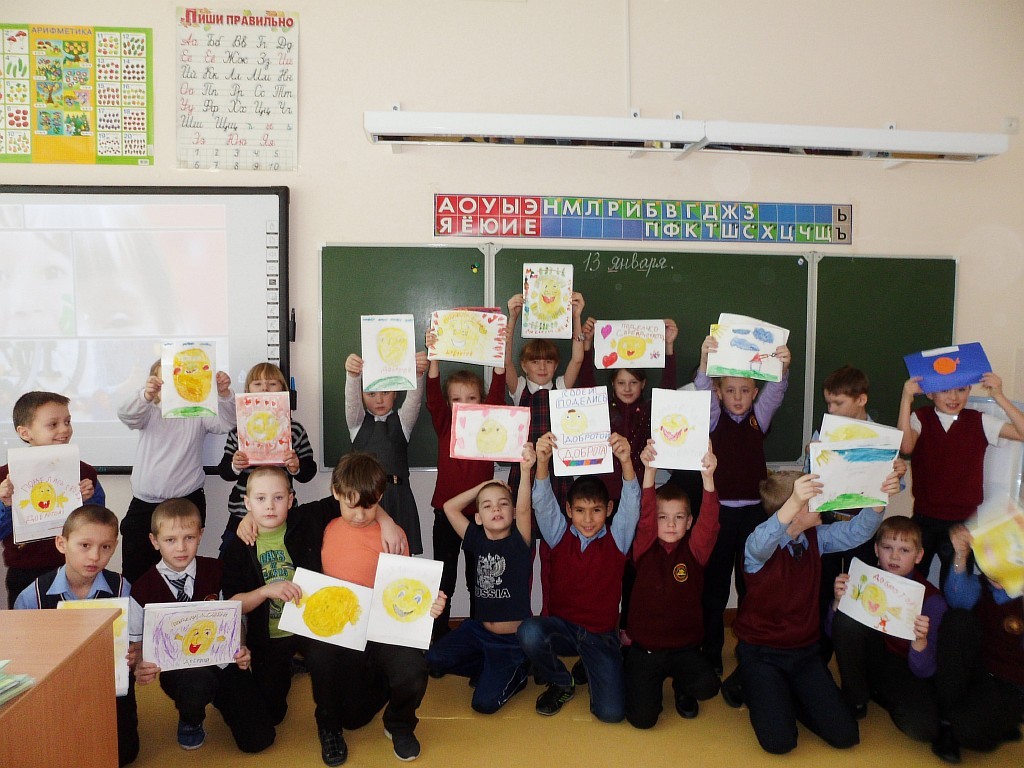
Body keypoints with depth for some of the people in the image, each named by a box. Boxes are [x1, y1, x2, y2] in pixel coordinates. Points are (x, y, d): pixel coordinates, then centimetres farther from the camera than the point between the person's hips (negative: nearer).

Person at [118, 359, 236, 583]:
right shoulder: (149, 412, 10)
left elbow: (226, 423, -9)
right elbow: (126, 415, -10)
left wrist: (224, 394, -29)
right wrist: (146, 395, -33)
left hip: (187, 504, -1)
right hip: (144, 504, 1)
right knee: (134, 573, 1)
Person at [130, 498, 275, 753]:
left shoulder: (216, 572, -2)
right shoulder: (144, 588, -6)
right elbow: (137, 641, 4)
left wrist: (240, 649, -13)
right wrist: (140, 668, -18)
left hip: (222, 661, 2)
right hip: (177, 669, -2)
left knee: (258, 739, -7)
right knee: (197, 682, -40)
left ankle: (216, 695, 25)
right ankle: (190, 720, 1)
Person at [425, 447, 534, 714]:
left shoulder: (519, 542, -12)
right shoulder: (477, 541, -1)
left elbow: (523, 508, -30)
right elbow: (449, 507, 0)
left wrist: (526, 469, -45)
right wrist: (484, 486, -4)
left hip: (511, 639, -5)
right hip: (478, 629, 5)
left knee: (485, 703, -14)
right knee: (435, 659, -14)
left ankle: (516, 674, 17)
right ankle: (489, 670, 11)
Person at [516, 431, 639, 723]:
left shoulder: (617, 539, -5)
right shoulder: (560, 536, -2)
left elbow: (632, 502, -21)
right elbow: (543, 501, -17)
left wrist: (626, 462, -41)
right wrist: (543, 461, -38)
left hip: (601, 635, -1)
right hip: (562, 626, 1)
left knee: (611, 712, -17)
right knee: (529, 632, -33)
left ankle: (590, 667, 19)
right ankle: (561, 683, 0)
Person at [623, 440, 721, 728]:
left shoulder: (694, 550, -2)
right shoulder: (645, 548, -4)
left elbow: (709, 521, -19)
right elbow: (645, 513, -20)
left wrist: (707, 477, -35)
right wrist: (649, 470, -34)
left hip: (685, 645, 1)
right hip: (644, 646, -1)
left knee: (707, 685, -27)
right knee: (642, 718, -13)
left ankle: (682, 688, 11)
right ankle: (645, 680, 22)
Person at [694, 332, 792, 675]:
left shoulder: (759, 417, 7)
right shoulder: (713, 417, 1)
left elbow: (774, 393, -12)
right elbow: (701, 391, -18)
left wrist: (783, 369, -33)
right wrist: (705, 360, -38)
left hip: (754, 511, 2)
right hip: (719, 509, -2)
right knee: (715, 586, 5)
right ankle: (711, 653, 17)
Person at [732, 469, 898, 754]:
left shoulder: (817, 537, 0)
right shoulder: (760, 545, -22)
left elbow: (855, 532, -2)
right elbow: (761, 543, -44)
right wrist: (793, 503, -63)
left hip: (805, 649, 6)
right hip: (761, 652, -6)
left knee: (844, 735, -4)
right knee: (779, 741, -17)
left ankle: (787, 693, 22)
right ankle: (753, 688, 14)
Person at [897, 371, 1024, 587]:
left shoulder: (979, 422, -2)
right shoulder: (920, 419, -6)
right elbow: (905, 446, -25)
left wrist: (999, 396, -19)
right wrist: (906, 399, -28)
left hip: (963, 520, 1)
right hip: (924, 519, 0)